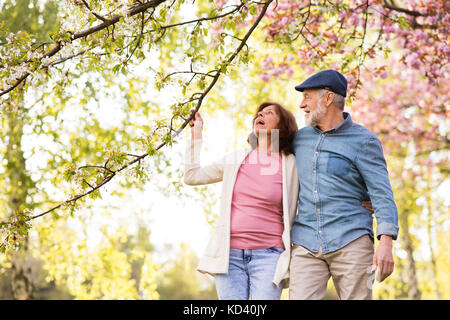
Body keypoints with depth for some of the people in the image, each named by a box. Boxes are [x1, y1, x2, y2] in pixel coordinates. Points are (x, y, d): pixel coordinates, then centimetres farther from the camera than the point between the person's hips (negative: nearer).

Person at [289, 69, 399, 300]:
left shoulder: (363, 141, 0)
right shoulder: (300, 138, 15)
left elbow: (382, 196, -7)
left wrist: (386, 244, -19)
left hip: (350, 240, -3)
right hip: (306, 244, 4)